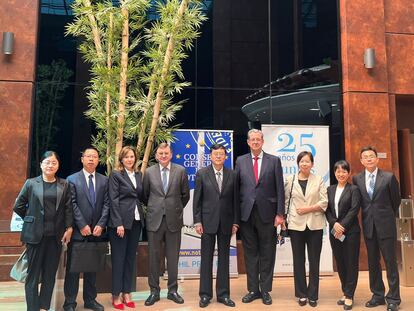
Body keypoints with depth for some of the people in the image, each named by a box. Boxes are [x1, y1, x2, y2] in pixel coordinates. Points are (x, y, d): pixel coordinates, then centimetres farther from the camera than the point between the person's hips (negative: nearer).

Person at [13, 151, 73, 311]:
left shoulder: (64, 185, 6)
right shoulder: (31, 183, 2)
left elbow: (68, 208, 4)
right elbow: (18, 206, 7)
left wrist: (69, 228, -3)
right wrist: (32, 220, 8)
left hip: (56, 235, 2)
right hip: (35, 234, -2)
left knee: (50, 273, 8)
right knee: (33, 273, 3)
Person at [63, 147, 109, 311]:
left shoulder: (104, 180, 8)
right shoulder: (72, 179, 0)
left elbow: (106, 204, 3)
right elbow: (72, 204, -7)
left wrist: (100, 225, -7)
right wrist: (82, 225, -13)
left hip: (96, 231, 3)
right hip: (77, 231, -3)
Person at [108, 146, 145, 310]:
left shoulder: (139, 175, 12)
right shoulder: (115, 174, -4)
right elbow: (113, 200, -10)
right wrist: (118, 223, -16)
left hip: (136, 221, 5)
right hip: (120, 221, -5)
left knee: (130, 258, 10)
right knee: (118, 259, 3)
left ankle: (127, 293, 20)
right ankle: (116, 295, 13)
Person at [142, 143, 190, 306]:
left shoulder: (180, 171, 0)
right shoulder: (149, 172, 2)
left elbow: (185, 194, 9)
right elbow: (145, 195, 13)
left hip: (173, 220, 0)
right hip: (154, 219, 0)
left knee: (173, 257, 8)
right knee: (153, 257, 6)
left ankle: (173, 290, 21)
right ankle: (154, 291, 19)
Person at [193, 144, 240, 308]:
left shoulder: (232, 174, 3)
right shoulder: (202, 174, 0)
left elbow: (235, 199, 5)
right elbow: (197, 199, -1)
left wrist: (235, 222, 2)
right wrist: (197, 221, -6)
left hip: (226, 222, 2)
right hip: (208, 221, -1)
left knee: (224, 259, 9)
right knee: (206, 259, 6)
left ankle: (223, 294, 19)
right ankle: (205, 294, 16)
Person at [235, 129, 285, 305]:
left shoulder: (274, 161, 3)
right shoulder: (240, 161, 8)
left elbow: (280, 189, 0)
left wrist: (280, 213, -6)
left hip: (267, 213, -1)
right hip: (246, 213, 1)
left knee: (267, 254, 7)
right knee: (250, 253, 9)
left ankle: (265, 290, 19)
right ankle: (253, 289, 20)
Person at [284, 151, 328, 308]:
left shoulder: (319, 180, 3)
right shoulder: (290, 180, 4)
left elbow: (324, 202, -3)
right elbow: (286, 201, 5)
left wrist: (308, 208, -13)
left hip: (315, 225, 0)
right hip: (296, 224, 1)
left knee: (314, 261, 5)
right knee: (298, 260, 7)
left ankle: (313, 295, 17)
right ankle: (301, 294, 20)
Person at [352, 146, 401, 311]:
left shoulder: (389, 177, -5)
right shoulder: (357, 179, 3)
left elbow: (396, 200, 6)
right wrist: (368, 215, 11)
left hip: (385, 225, -3)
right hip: (368, 226, 3)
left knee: (390, 262, 2)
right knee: (373, 262, 10)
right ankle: (378, 295, 22)